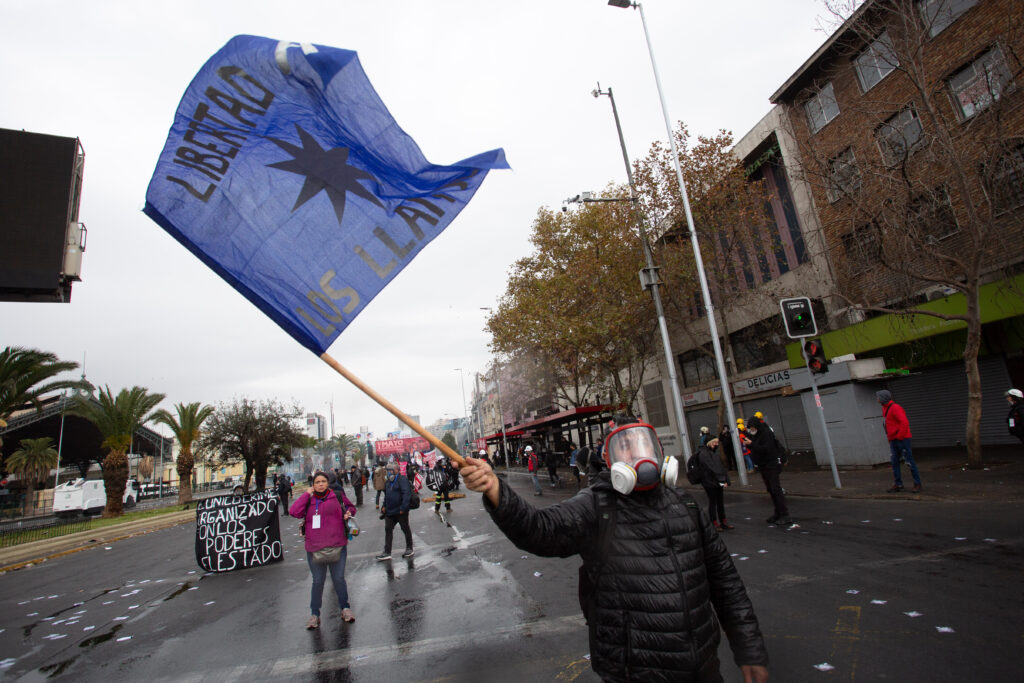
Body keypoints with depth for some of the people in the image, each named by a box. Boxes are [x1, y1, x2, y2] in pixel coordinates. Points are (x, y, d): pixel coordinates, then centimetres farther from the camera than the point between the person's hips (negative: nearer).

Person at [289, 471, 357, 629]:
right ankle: (315, 614, 28)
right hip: (314, 548, 1)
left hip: (337, 546, -1)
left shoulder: (337, 495, 3)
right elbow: (294, 512, -12)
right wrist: (307, 494, -9)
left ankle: (345, 608, 26)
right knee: (318, 582, 10)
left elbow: (351, 507, 18)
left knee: (338, 579, 5)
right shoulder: (309, 501, 5)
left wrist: (348, 513, -4)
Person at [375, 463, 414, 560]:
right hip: (389, 511, 8)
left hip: (400, 512, -8)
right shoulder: (387, 482, 11)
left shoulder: (402, 480, -16)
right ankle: (387, 552, 13)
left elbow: (406, 494, -23)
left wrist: (403, 508, -26)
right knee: (388, 530, 7)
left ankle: (409, 549, 22)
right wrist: (384, 506, 16)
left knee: (405, 529, 8)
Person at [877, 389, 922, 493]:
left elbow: (905, 422, -24)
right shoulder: (885, 409, 14)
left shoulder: (895, 408, -16)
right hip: (893, 440, 9)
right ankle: (898, 484, 9)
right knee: (894, 462, 6)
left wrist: (899, 436, -18)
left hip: (902, 439, -9)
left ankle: (917, 483, 11)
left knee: (909, 461, -1)